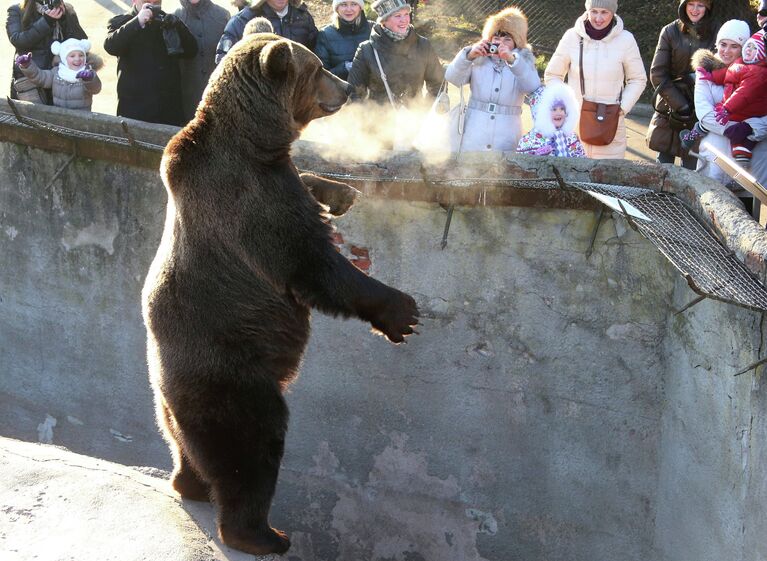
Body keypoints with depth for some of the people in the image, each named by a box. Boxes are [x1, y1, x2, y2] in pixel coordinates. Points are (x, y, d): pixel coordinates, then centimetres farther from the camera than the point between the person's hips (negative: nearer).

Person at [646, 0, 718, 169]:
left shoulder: (716, 33, -1)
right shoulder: (670, 32, -1)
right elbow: (657, 73, -4)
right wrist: (679, 105, -10)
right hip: (670, 109, 1)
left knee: (692, 167, -2)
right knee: (664, 163, 5)